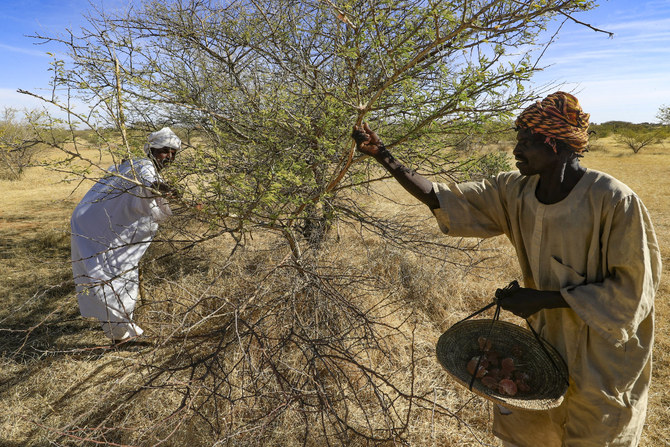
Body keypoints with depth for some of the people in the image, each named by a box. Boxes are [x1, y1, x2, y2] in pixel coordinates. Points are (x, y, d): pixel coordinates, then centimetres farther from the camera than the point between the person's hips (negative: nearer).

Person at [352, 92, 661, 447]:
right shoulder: (515, 192, -11)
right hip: (547, 340, 5)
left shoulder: (614, 201, -25)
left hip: (603, 359, -4)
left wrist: (543, 298, -24)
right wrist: (383, 156, -20)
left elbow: (632, 288, -18)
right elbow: (445, 200, -13)